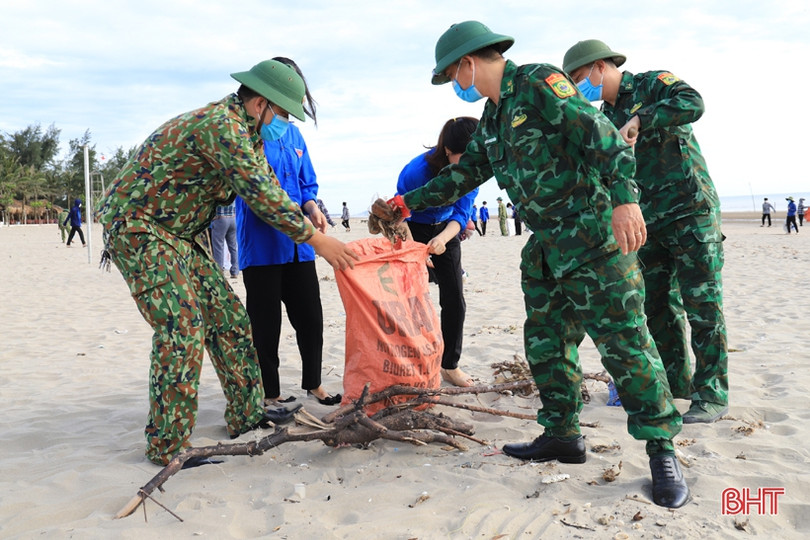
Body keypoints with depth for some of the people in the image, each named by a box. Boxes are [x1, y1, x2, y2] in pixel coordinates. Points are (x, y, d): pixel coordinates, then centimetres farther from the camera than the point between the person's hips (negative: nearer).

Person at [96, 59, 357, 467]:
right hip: (138, 228, -10)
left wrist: (310, 223, 3)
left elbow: (267, 188, 14)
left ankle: (246, 414, 16)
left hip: (177, 234, 10)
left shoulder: (242, 130, 11)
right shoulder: (221, 125, -22)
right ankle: (167, 445, -5)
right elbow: (261, 194, -27)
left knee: (227, 316, 7)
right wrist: (317, 240, -23)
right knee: (182, 328, -15)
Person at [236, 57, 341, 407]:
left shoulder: (293, 133, 14)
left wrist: (312, 208, -2)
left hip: (298, 245, 6)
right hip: (262, 243, -6)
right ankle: (270, 394, 17)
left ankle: (313, 384, 26)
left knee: (310, 315, 10)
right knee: (266, 321, 3)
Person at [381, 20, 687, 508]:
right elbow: (465, 173, 27)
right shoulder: (493, 117, 18)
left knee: (624, 341, -7)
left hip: (595, 238, -9)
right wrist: (409, 202, 27)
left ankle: (662, 451, 1)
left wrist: (624, 198, -29)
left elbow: (601, 136, -19)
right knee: (545, 343, 10)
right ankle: (563, 436, 22)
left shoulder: (540, 83, -10)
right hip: (546, 248, 9)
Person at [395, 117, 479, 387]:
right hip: (413, 231, -4)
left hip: (446, 230, 4)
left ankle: (450, 365, 15)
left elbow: (461, 213, -23)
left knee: (454, 301, 1)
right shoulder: (416, 171, -34)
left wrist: (442, 238, -42)